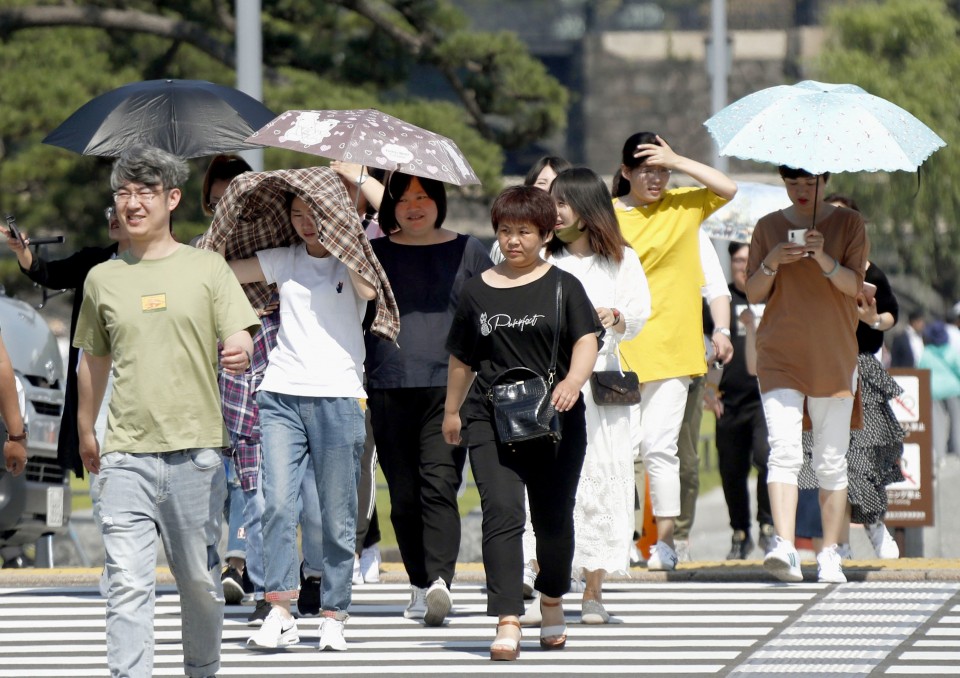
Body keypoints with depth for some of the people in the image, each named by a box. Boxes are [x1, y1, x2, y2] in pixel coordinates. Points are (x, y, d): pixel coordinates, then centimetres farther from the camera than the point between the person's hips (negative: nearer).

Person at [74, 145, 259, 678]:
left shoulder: (206, 268, 5)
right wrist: (85, 432, 29)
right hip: (126, 454, 1)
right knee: (128, 583, -10)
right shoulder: (103, 279, 11)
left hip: (195, 450, -1)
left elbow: (241, 340, -1)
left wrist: (240, 352, -24)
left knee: (200, 580, 6)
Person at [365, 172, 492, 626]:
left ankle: (440, 580, -21)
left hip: (449, 387, -2)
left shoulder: (467, 252, 11)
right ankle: (420, 587, 4)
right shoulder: (374, 253, 12)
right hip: (389, 386, 2)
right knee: (403, 495, 0)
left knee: (439, 483, -13)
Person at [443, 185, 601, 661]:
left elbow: (586, 340, -6)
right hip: (491, 420, 0)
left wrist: (574, 380, -25)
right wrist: (452, 409, 27)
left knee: (553, 516, 9)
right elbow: (462, 358, 20)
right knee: (501, 513, -13)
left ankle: (552, 601, 35)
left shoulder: (562, 287, 4)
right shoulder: (478, 291, 10)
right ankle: (507, 623, -20)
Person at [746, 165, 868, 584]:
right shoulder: (769, 227, 9)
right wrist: (772, 263, -11)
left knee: (831, 460, 2)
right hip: (780, 356, 0)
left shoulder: (848, 224, 6)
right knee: (784, 451, -16)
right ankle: (784, 546, -27)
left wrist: (823, 259, -20)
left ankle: (830, 553, 10)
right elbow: (753, 294, 8)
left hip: (833, 356, 0)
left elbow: (855, 286, -4)